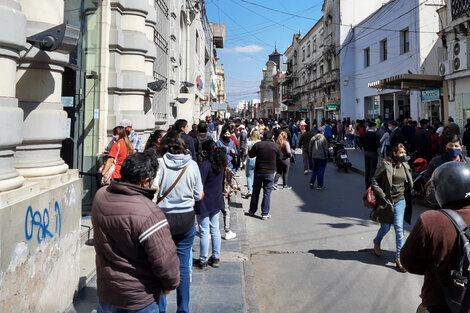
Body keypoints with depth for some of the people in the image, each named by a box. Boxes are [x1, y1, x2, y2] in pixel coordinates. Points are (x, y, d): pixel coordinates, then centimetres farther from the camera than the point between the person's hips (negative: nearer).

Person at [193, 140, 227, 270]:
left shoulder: (204, 165, -20)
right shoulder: (220, 164, 5)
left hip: (204, 203, -7)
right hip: (217, 201, 8)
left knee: (204, 232, 1)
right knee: (215, 230, 15)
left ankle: (203, 261, 12)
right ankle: (215, 258, 24)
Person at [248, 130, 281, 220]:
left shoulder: (257, 145, -7)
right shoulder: (276, 146, -4)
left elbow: (251, 155, 3)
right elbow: (279, 159, 6)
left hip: (258, 172, 1)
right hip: (270, 172, 0)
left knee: (256, 192, 13)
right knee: (267, 193, 5)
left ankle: (252, 211, 25)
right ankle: (265, 214, 6)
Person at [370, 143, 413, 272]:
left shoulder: (405, 166, 6)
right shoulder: (386, 164, -9)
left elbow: (410, 184, 19)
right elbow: (374, 181, -8)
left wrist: (407, 198, 11)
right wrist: (383, 196, -13)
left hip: (400, 201, 3)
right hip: (387, 201, -3)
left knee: (399, 228, -4)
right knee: (385, 228, 9)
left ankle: (399, 258, 3)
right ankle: (376, 242, 42)